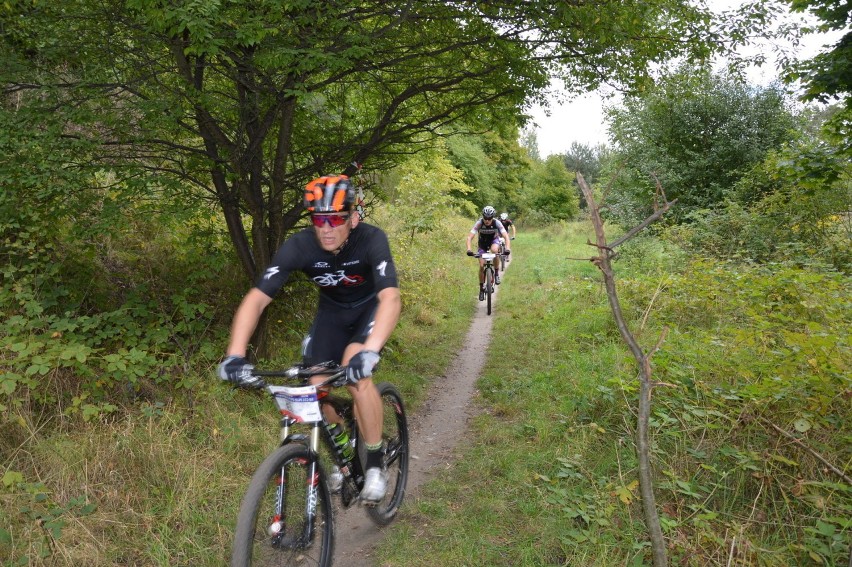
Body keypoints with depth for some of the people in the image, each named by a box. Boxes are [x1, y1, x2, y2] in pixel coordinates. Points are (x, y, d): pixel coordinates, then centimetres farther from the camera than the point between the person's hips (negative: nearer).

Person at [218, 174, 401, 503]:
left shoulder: (371, 239, -34)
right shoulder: (299, 246, -28)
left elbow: (391, 297, -47)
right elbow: (256, 299, -31)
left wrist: (369, 352, -63)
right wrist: (235, 355, -45)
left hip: (371, 307, -3)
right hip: (332, 310, 3)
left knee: (356, 372, -30)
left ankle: (375, 464, -12)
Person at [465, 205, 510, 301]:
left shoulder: (497, 223, -29)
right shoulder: (479, 223, -30)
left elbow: (506, 236, -34)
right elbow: (470, 237, -34)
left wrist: (507, 248, -51)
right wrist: (469, 249, -50)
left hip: (494, 240, -1)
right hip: (483, 243, 1)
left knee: (494, 250, -37)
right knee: (481, 266, -9)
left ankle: (497, 272, -16)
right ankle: (482, 288, 8)